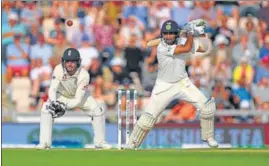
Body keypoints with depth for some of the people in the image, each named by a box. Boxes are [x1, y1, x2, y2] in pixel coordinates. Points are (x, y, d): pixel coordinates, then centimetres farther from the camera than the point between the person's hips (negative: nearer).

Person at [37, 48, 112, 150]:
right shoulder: (58, 70, -30)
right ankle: (44, 143, -17)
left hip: (80, 96, 0)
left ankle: (100, 142, 4)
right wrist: (54, 102, -52)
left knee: (98, 111, -16)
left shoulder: (84, 75, -33)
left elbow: (78, 99, -32)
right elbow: (52, 89, -32)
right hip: (62, 95, 0)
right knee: (46, 109, -24)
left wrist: (65, 106, -48)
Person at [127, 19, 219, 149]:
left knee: (207, 106, -6)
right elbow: (187, 48, -27)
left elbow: (204, 48, 0)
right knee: (149, 116, -12)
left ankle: (208, 137, 14)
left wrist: (200, 33, -11)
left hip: (183, 83, 5)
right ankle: (132, 143, 2)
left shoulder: (181, 41, -6)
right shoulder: (162, 48, -23)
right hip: (164, 87, -5)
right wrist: (191, 32, -15)